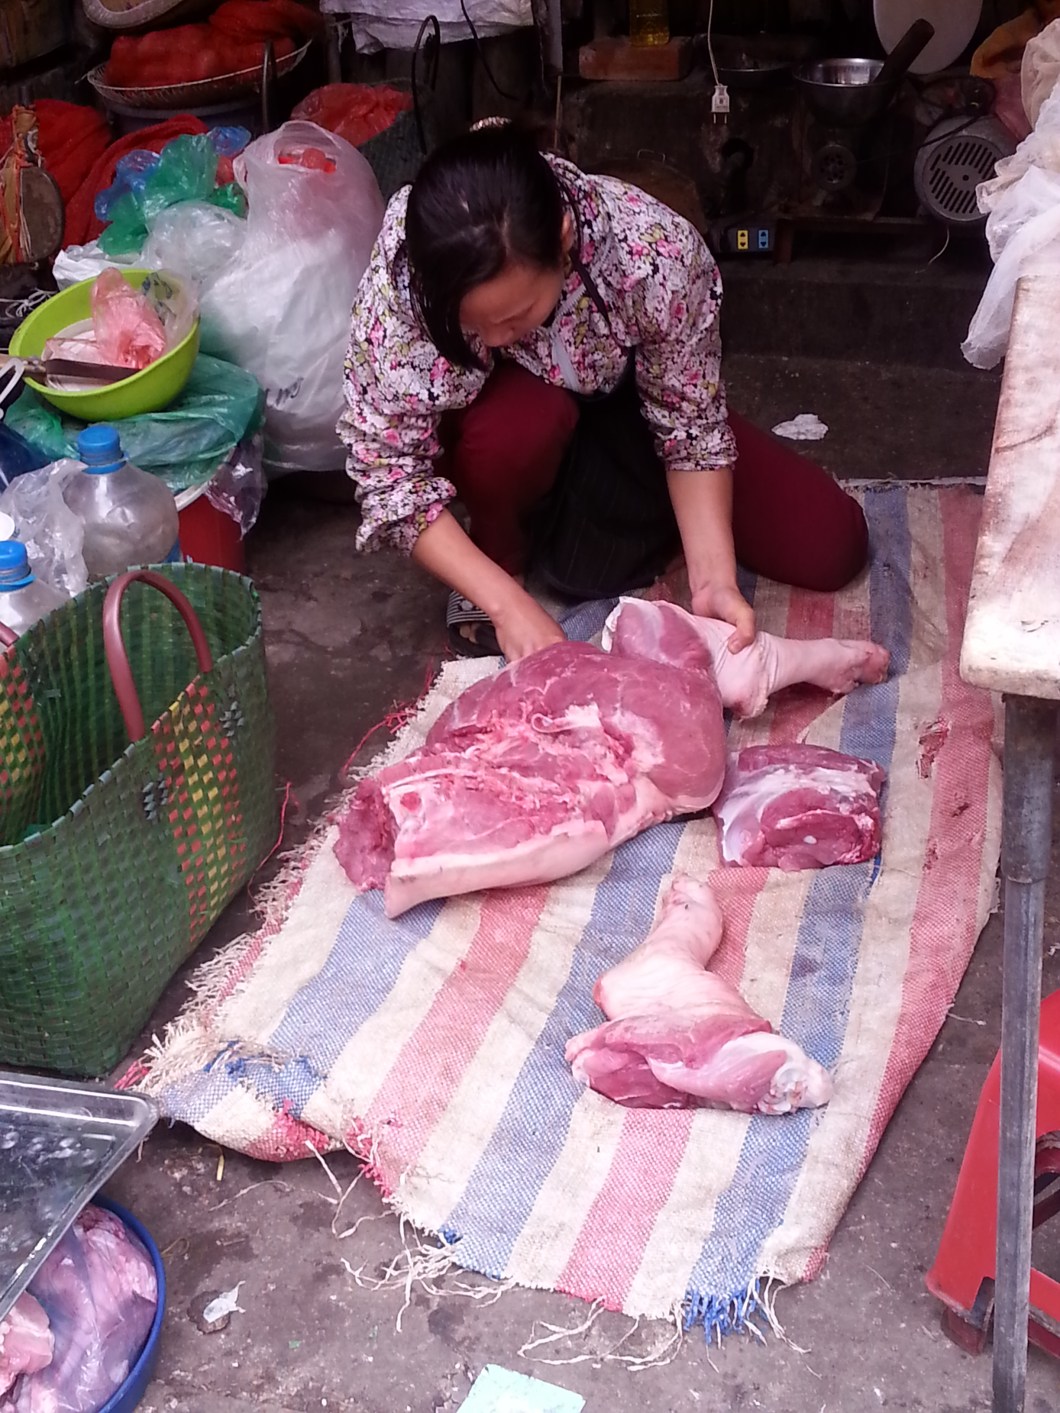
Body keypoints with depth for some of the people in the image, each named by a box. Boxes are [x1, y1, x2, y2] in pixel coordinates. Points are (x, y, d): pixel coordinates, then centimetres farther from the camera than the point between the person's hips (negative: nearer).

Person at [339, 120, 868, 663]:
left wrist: (713, 579, -34)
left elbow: (691, 424, -22)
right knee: (526, 420, -39)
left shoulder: (653, 252, -35)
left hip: (627, 411, 2)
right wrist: (505, 600, -37)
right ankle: (500, 558, -5)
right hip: (501, 419, -1)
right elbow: (385, 462, -30)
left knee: (832, 545, -7)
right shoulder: (404, 269, -36)